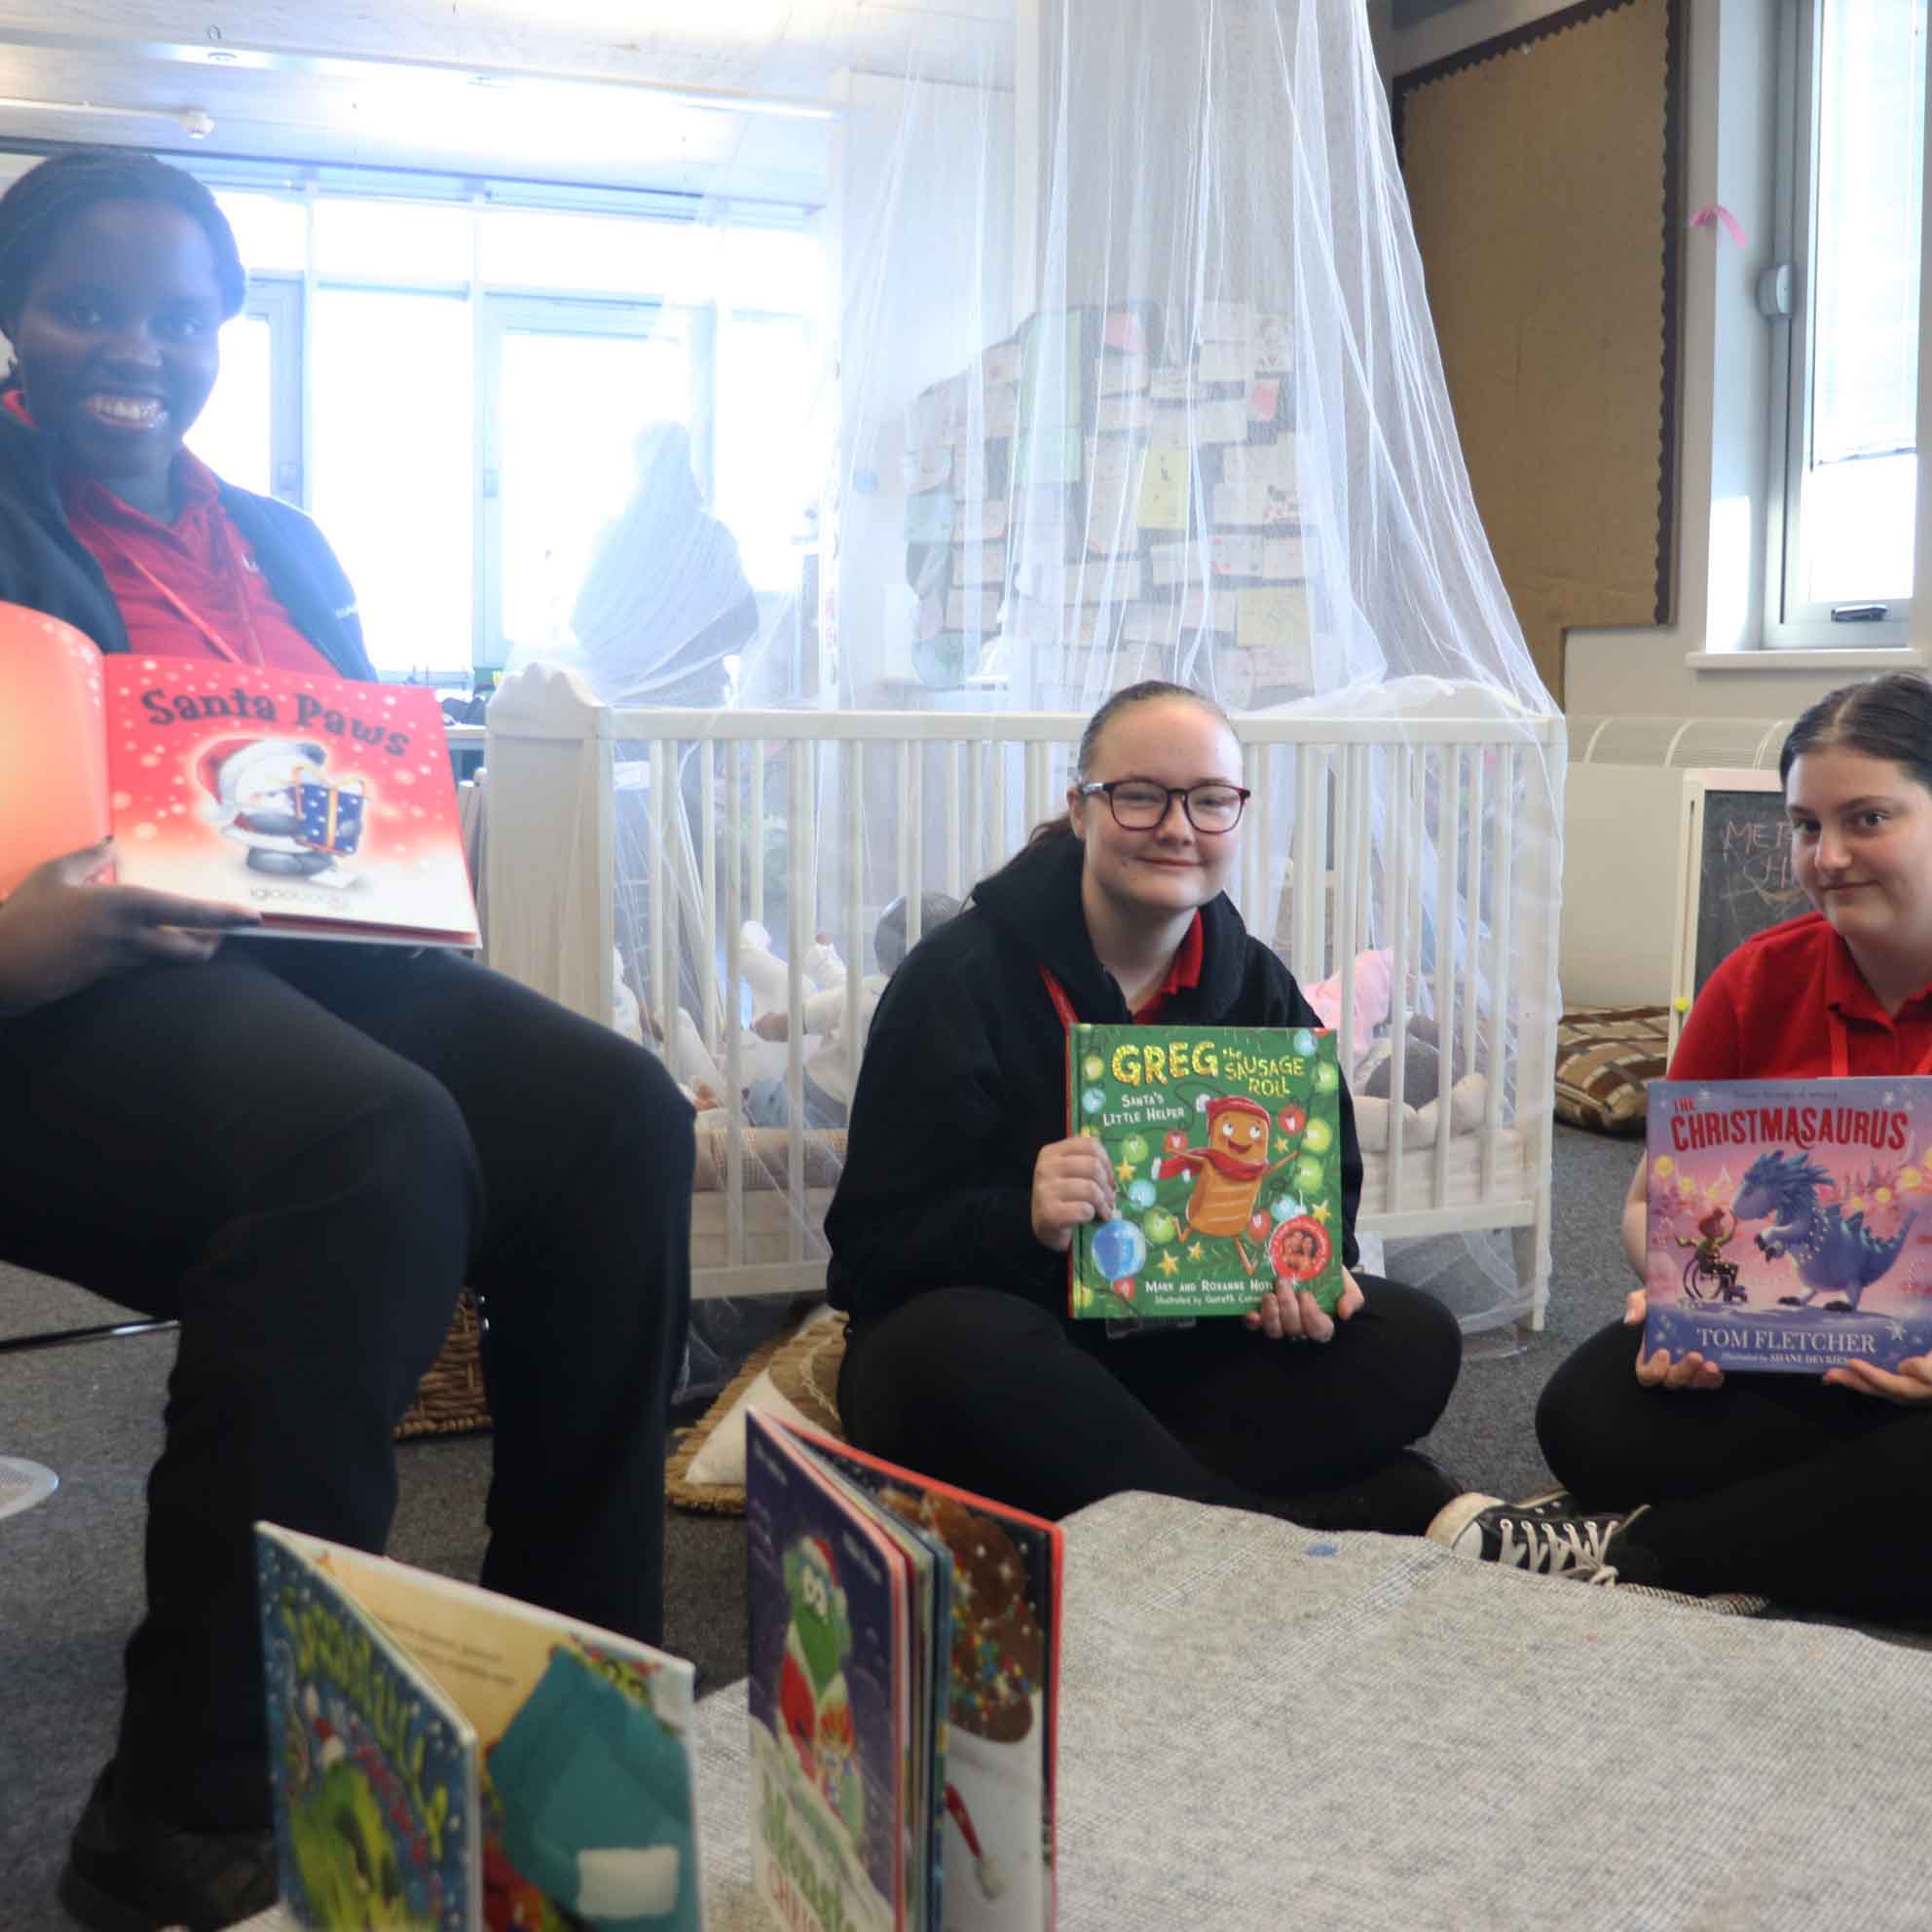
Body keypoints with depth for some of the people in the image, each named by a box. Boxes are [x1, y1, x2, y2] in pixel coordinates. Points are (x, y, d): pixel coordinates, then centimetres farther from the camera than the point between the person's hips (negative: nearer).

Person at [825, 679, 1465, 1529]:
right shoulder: (959, 977, -12)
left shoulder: (1259, 988, 3)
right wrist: (1023, 1221, -35)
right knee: (956, 1348, -38)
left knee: (1417, 1341, -15)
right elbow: (875, 1240, -15)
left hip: (1182, 1349, 5)